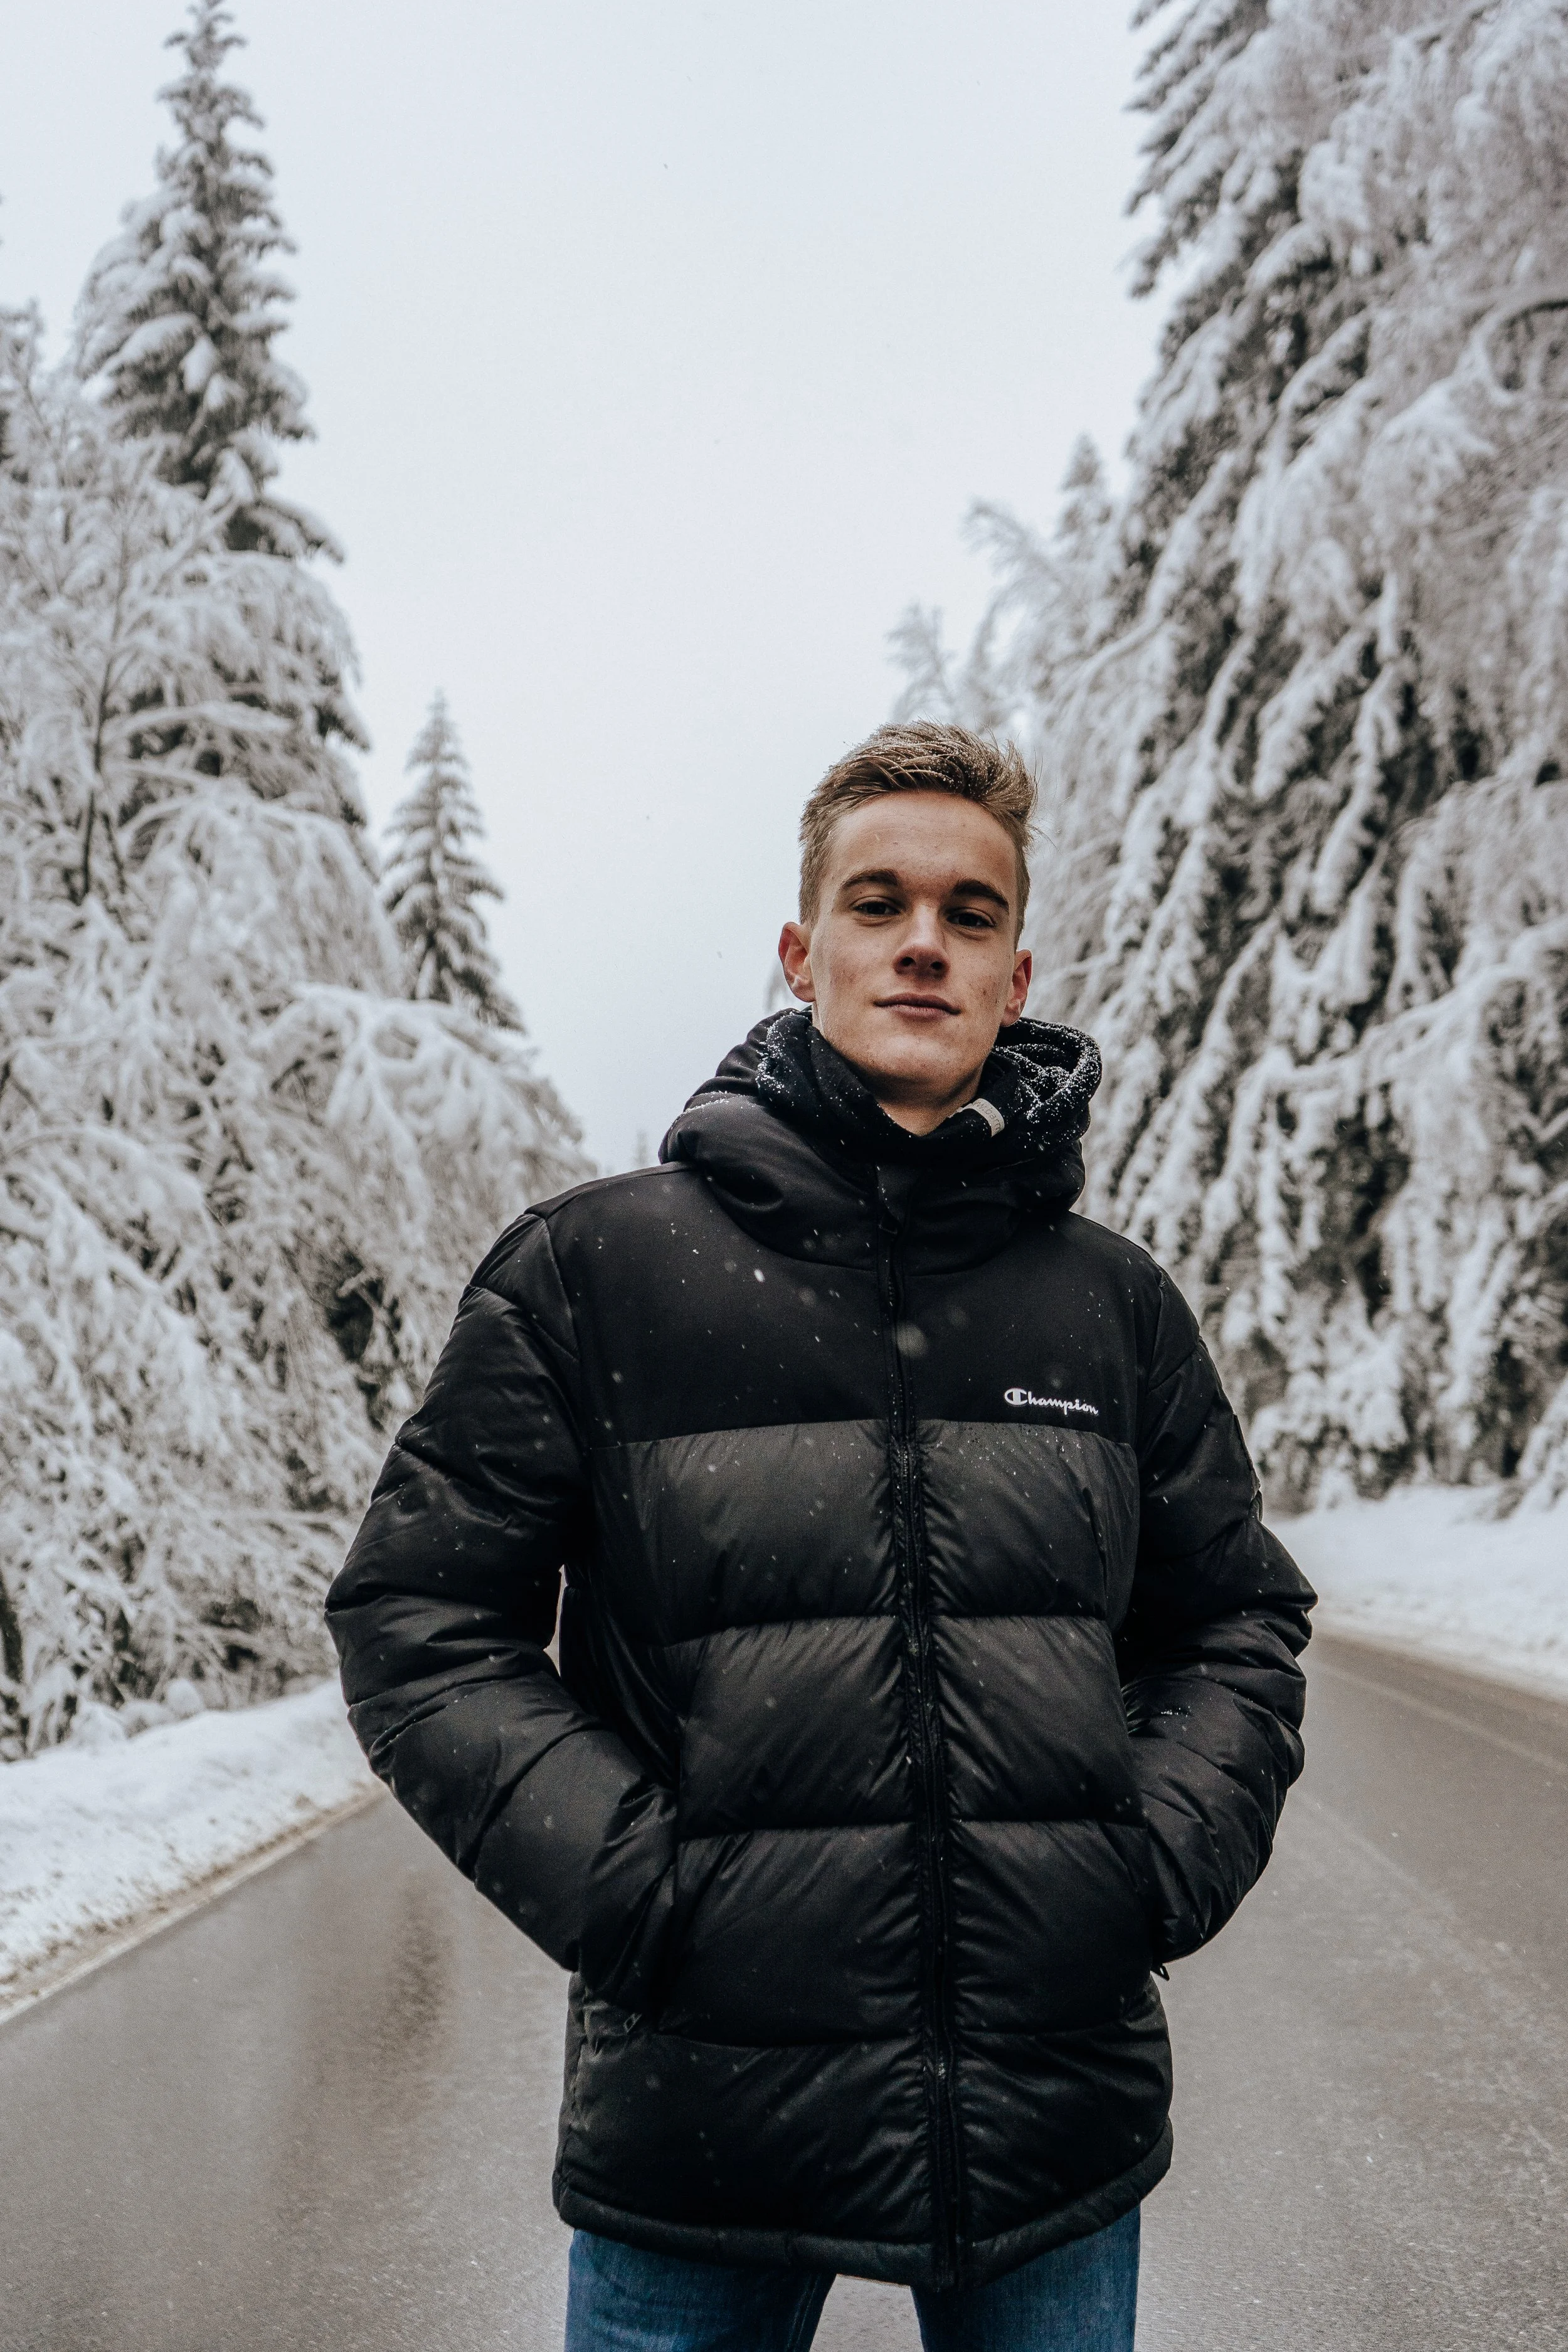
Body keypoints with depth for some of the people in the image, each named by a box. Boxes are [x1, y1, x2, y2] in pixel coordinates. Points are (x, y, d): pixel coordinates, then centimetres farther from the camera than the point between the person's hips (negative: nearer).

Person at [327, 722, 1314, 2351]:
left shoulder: (1115, 1304, 7)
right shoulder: (593, 1268, -2)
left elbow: (1238, 1620, 16)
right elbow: (420, 1615, -2)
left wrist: (1166, 1858, 0)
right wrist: (629, 1886, -12)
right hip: (701, 2125, -2)